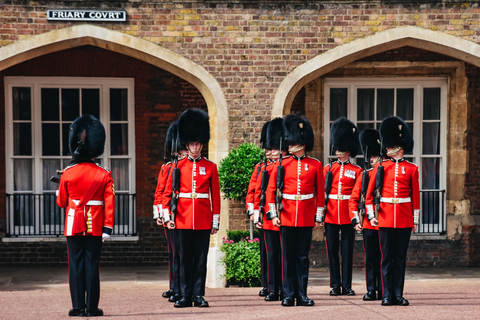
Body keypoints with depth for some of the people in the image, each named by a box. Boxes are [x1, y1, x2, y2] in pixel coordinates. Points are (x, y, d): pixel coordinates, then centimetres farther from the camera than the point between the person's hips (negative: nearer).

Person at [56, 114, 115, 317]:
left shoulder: (67, 173, -4)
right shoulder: (104, 174, -4)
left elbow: (61, 202, 5)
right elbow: (109, 203, -8)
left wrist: (59, 194, 27)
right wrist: (107, 228, -5)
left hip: (74, 225, 0)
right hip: (95, 226, 0)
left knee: (76, 264, 4)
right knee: (92, 265, 4)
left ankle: (78, 307, 3)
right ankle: (92, 307, 4)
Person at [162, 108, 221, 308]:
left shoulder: (210, 167, 5)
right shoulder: (178, 167, 5)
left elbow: (215, 196, 6)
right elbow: (167, 193, 5)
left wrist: (215, 221, 3)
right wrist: (167, 216, -4)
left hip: (203, 222, 0)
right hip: (183, 220, 0)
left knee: (201, 259, 3)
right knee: (185, 259, 4)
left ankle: (198, 295, 9)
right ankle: (185, 296, 9)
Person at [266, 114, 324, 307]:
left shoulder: (315, 166, 3)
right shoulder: (282, 165, 3)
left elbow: (320, 193, 6)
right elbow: (271, 190, 4)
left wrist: (318, 217, 3)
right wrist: (273, 214, -3)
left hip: (306, 217, 0)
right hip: (287, 216, 0)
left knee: (302, 256, 5)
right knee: (287, 256, 2)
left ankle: (302, 294, 10)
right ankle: (288, 294, 7)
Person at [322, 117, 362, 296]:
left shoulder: (356, 171, 3)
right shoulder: (328, 169, 9)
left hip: (348, 216, -2)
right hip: (331, 215, 2)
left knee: (347, 251, 2)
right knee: (332, 250, 4)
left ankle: (347, 285, 8)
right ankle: (335, 285, 11)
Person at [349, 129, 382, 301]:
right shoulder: (364, 175, 8)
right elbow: (353, 199, 11)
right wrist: (356, 220, 1)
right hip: (368, 223, 2)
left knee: (383, 258, 3)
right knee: (370, 258, 4)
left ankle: (382, 290, 9)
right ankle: (371, 290, 9)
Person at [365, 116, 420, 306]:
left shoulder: (411, 169, 4)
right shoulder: (381, 167, 5)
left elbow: (416, 196, 7)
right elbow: (370, 193, 7)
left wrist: (415, 219, 5)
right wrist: (371, 215, 0)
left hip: (404, 219, 0)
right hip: (385, 217, 0)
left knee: (400, 258, 4)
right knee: (387, 258, 1)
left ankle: (398, 295, 8)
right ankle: (387, 295, 5)